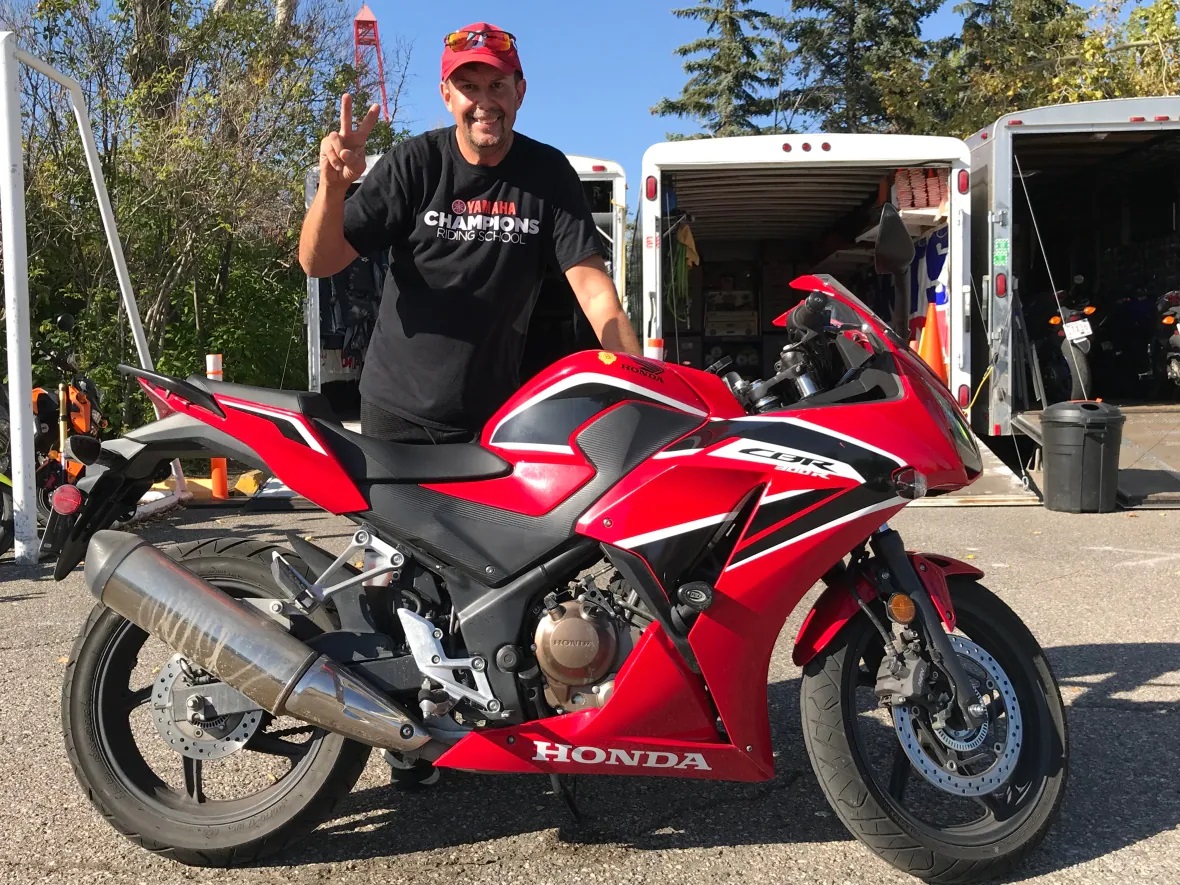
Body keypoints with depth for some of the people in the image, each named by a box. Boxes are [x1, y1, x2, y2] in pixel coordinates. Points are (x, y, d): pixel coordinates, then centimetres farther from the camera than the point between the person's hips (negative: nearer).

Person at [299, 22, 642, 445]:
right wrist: (332, 186, -28)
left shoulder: (547, 172, -4)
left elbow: (595, 292, -9)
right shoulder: (413, 162, -6)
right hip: (396, 411, 0)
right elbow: (318, 263, -8)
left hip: (496, 415, 1)